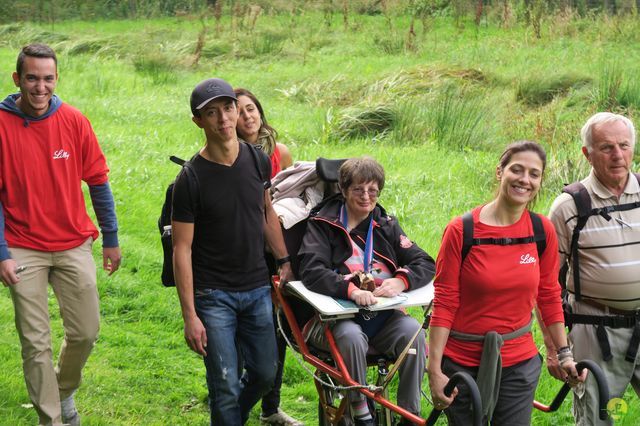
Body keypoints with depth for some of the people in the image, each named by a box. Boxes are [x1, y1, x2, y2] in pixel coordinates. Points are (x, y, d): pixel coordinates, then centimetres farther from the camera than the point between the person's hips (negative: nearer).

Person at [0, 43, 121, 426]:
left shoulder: (74, 121, -3)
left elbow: (98, 183, 5)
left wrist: (111, 239, 7)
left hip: (74, 245, 2)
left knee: (86, 332, 7)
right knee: (35, 343, 1)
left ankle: (65, 389, 36)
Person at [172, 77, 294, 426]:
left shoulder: (258, 160, 0)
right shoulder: (191, 179, -15)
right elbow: (182, 249, -13)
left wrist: (284, 260, 13)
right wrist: (190, 316, -15)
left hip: (257, 289, 5)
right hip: (213, 295, -5)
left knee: (265, 374, 13)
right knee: (226, 386, -3)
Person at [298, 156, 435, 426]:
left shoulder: (386, 225, 13)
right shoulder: (323, 224, 3)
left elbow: (426, 264, 5)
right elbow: (311, 272, -13)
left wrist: (401, 281, -18)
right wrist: (350, 289, -31)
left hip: (380, 315, 3)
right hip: (337, 317, -3)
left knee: (413, 331, -27)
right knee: (351, 336, -35)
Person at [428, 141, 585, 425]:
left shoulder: (543, 230, -2)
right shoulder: (462, 230, -11)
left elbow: (549, 296, 8)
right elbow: (444, 303, -10)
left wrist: (564, 353, 9)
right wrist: (434, 370, -12)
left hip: (519, 363, 3)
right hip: (463, 364, -2)